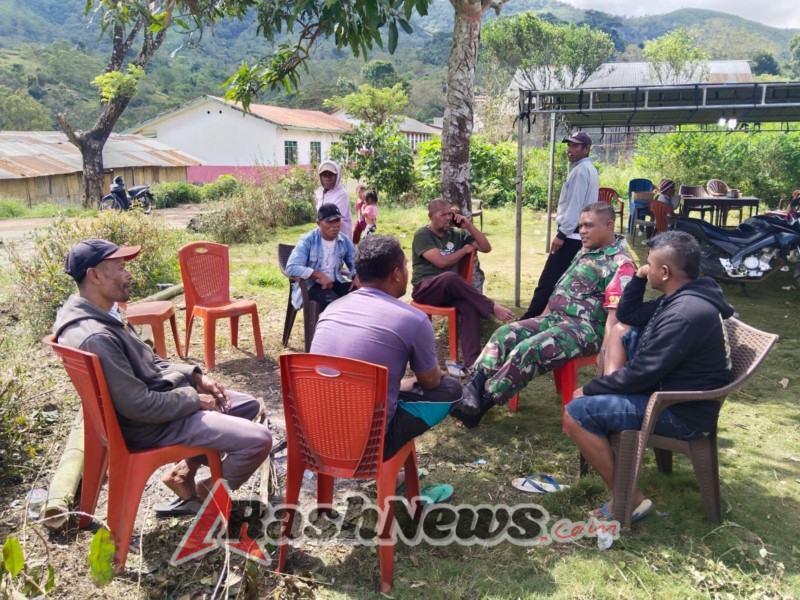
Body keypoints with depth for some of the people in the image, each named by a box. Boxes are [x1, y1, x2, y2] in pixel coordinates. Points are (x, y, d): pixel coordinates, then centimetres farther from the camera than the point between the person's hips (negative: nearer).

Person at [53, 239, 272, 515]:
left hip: (160, 393, 10)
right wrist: (194, 399, -14)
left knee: (250, 405, 19)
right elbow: (139, 405, -27)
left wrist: (194, 376, 3)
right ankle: (206, 495, 10)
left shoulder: (103, 315, 4)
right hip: (150, 424, -10)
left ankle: (185, 473, 20)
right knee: (258, 440, -16)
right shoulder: (95, 337, -28)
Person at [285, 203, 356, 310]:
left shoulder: (344, 240, 4)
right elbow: (292, 268, -20)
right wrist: (319, 275, -28)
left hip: (335, 284, 5)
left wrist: (357, 277, -12)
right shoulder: (307, 240, -10)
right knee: (332, 301, -36)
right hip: (309, 286, -5)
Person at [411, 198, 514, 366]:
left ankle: (472, 361, -37)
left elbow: (486, 248, 10)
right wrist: (465, 250, -1)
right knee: (450, 277, -39)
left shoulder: (457, 233, 13)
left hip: (450, 289, 5)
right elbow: (441, 262, -16)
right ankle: (492, 306, -25)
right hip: (425, 289, -5)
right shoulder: (422, 235, -4)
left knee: (470, 306, -31)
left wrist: (469, 225, 1)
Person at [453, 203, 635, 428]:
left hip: (586, 328, -9)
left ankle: (481, 403, -21)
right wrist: (540, 321, 21)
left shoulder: (620, 264, -12)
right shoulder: (585, 252, 18)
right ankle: (473, 388, -19)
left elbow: (616, 314, -20)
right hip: (556, 318, 9)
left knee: (528, 350, -28)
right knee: (506, 334, -9)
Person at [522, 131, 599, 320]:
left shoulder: (581, 170, -13)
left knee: (547, 280, -9)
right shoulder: (588, 169, 19)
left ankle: (531, 318, -7)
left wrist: (561, 234, -20)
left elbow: (575, 206, -20)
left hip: (571, 235, -10)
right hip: (579, 235, 10)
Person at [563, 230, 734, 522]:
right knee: (622, 329, 17)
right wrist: (638, 277, 1)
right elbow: (627, 315, 16)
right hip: (670, 387, 10)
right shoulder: (682, 296, 4)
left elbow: (641, 374, -26)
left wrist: (589, 389, -12)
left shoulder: (685, 315, -29)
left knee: (576, 413, -20)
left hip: (681, 412, -10)